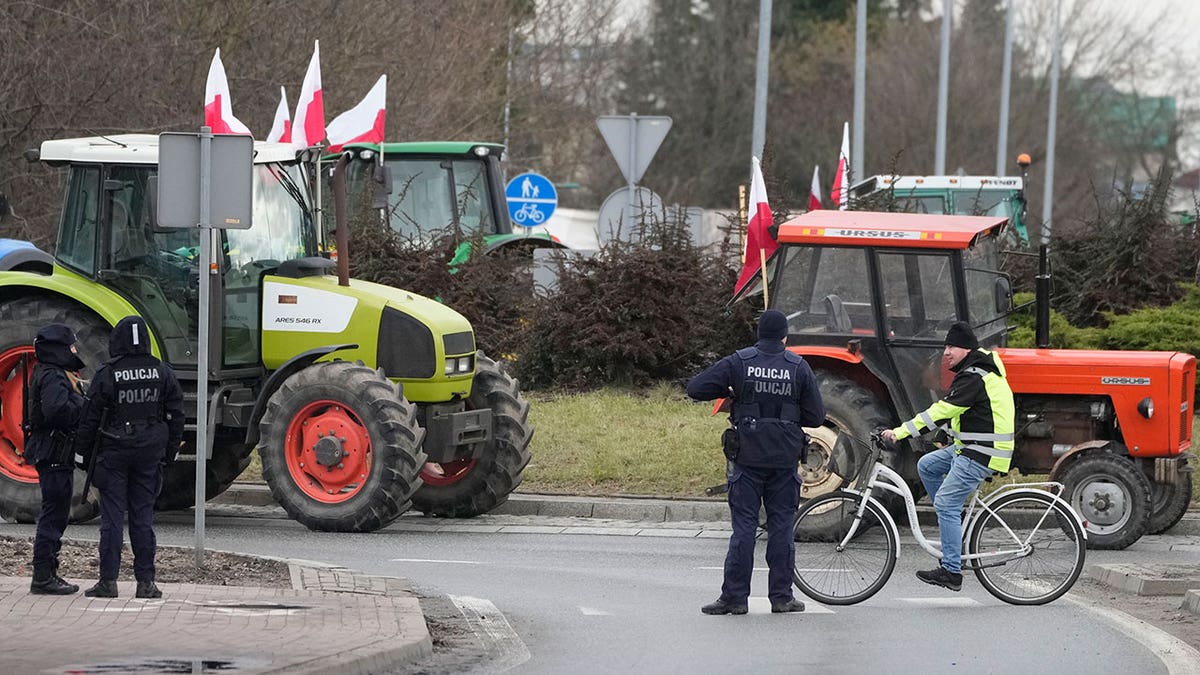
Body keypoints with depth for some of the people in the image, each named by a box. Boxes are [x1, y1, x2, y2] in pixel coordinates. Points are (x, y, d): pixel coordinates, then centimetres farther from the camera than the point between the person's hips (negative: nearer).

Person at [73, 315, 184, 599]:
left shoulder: (107, 375, -10)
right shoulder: (162, 373, 1)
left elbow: (90, 418, -5)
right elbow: (176, 415, 6)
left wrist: (83, 449, 8)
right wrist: (169, 453, 14)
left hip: (114, 453, -3)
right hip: (150, 455, 3)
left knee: (112, 517, 0)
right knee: (143, 517, 7)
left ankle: (108, 580, -1)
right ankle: (146, 582, 7)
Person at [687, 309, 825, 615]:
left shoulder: (738, 363, -4)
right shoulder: (799, 367, -1)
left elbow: (695, 388, -6)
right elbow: (816, 415, 1)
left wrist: (729, 392, 9)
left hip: (747, 457, -1)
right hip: (785, 460, 1)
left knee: (743, 526, 1)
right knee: (781, 526, 8)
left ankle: (735, 597, -1)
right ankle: (781, 596, 10)